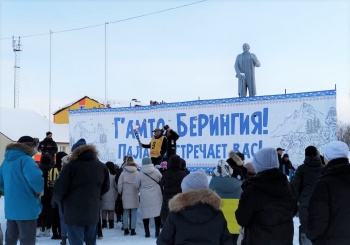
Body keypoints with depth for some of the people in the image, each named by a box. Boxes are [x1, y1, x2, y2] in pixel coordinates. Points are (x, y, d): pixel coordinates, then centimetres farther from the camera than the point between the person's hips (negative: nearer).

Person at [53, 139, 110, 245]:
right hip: (93, 211, 5)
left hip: (74, 212, -5)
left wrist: (59, 199, 10)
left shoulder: (71, 166, -10)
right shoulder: (102, 167, 8)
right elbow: (105, 188, 17)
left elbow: (59, 189, -11)